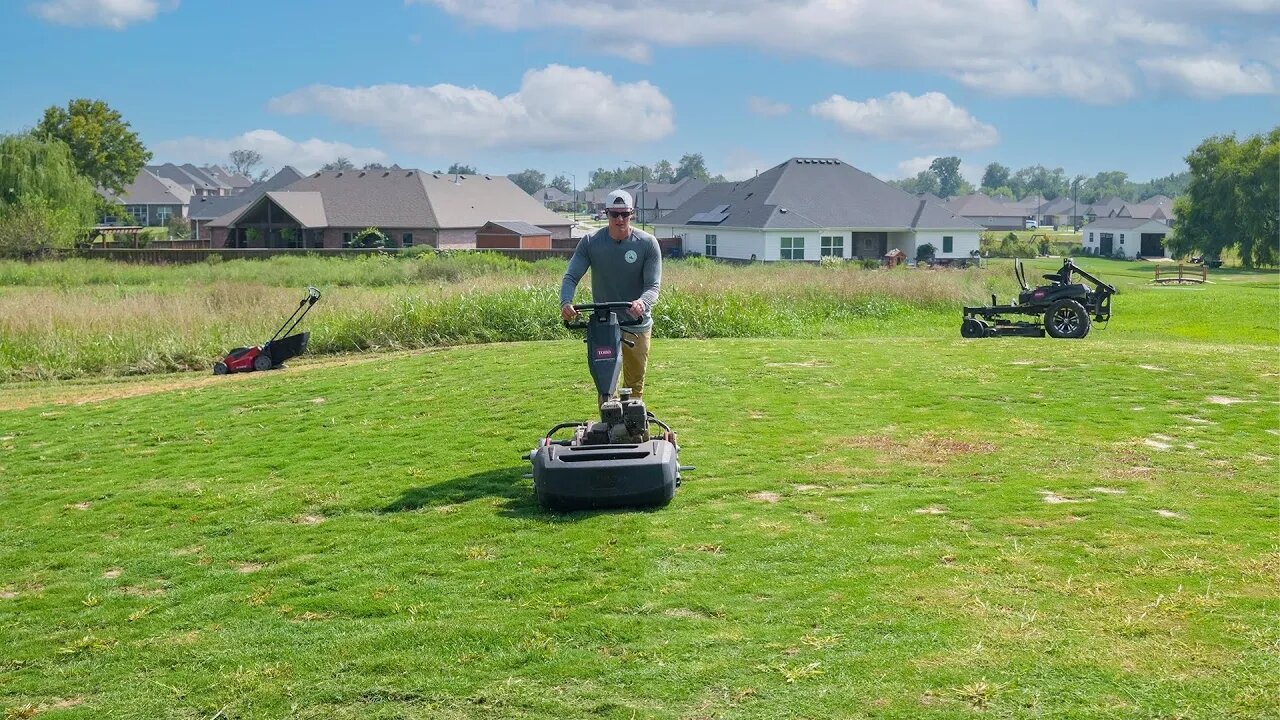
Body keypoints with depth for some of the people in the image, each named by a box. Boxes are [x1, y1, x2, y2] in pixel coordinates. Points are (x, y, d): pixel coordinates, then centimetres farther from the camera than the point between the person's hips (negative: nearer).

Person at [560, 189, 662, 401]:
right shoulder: (590, 242, -5)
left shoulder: (648, 244, -8)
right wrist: (565, 302, -30)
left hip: (637, 326, 0)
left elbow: (653, 285, -13)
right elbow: (571, 276, -9)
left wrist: (642, 302, -37)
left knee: (635, 385, 11)